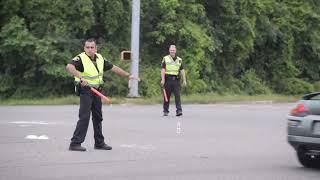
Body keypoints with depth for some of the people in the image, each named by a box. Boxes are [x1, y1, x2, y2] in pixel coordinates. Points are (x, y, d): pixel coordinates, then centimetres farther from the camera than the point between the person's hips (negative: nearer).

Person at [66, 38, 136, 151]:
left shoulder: (100, 58, 9)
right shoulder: (81, 58, -14)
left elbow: (113, 68, 18)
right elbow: (69, 67, -32)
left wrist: (128, 75, 20)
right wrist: (80, 77, -43)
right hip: (85, 90, -7)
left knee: (98, 117, 14)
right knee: (84, 117, -14)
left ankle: (99, 143, 25)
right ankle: (75, 143, -12)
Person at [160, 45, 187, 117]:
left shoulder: (179, 60, 13)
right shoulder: (165, 59, 5)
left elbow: (182, 70, 12)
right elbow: (163, 69, -1)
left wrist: (184, 80, 5)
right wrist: (162, 79, -11)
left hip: (176, 80, 1)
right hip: (168, 79, -1)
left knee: (177, 95, -8)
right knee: (167, 96, 4)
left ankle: (179, 110, -13)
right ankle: (165, 111, 13)